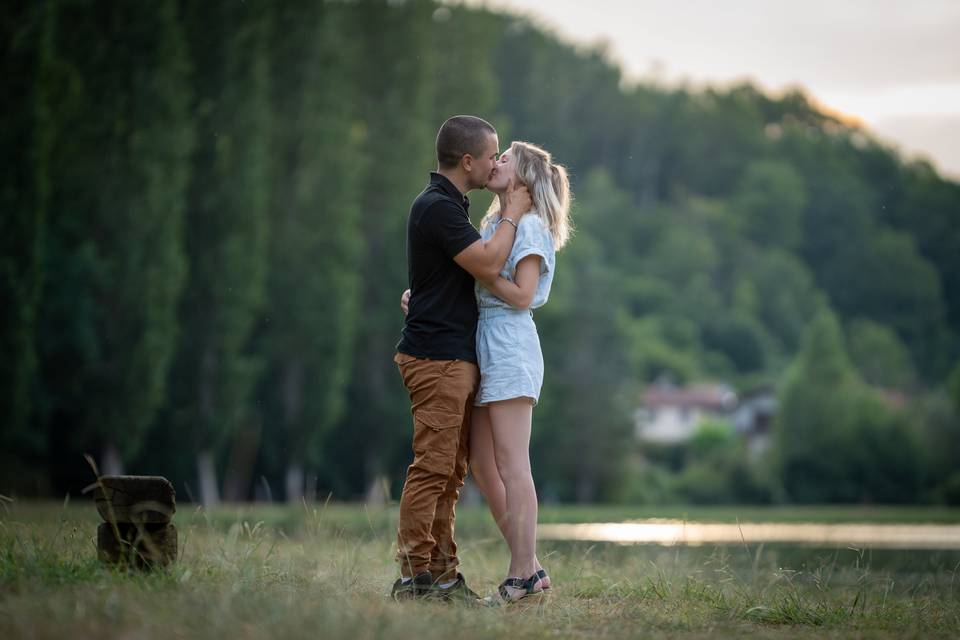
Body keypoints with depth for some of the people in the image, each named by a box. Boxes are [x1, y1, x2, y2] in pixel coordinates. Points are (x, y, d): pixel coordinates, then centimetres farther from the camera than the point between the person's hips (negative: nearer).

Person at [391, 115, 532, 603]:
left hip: (457, 357, 10)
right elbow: (488, 265, -19)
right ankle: (414, 576, -9)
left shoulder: (448, 205, 19)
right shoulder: (436, 207, -15)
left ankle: (441, 572, 13)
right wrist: (513, 214, -7)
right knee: (432, 467, -10)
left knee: (450, 471, 10)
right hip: (437, 357, -10)